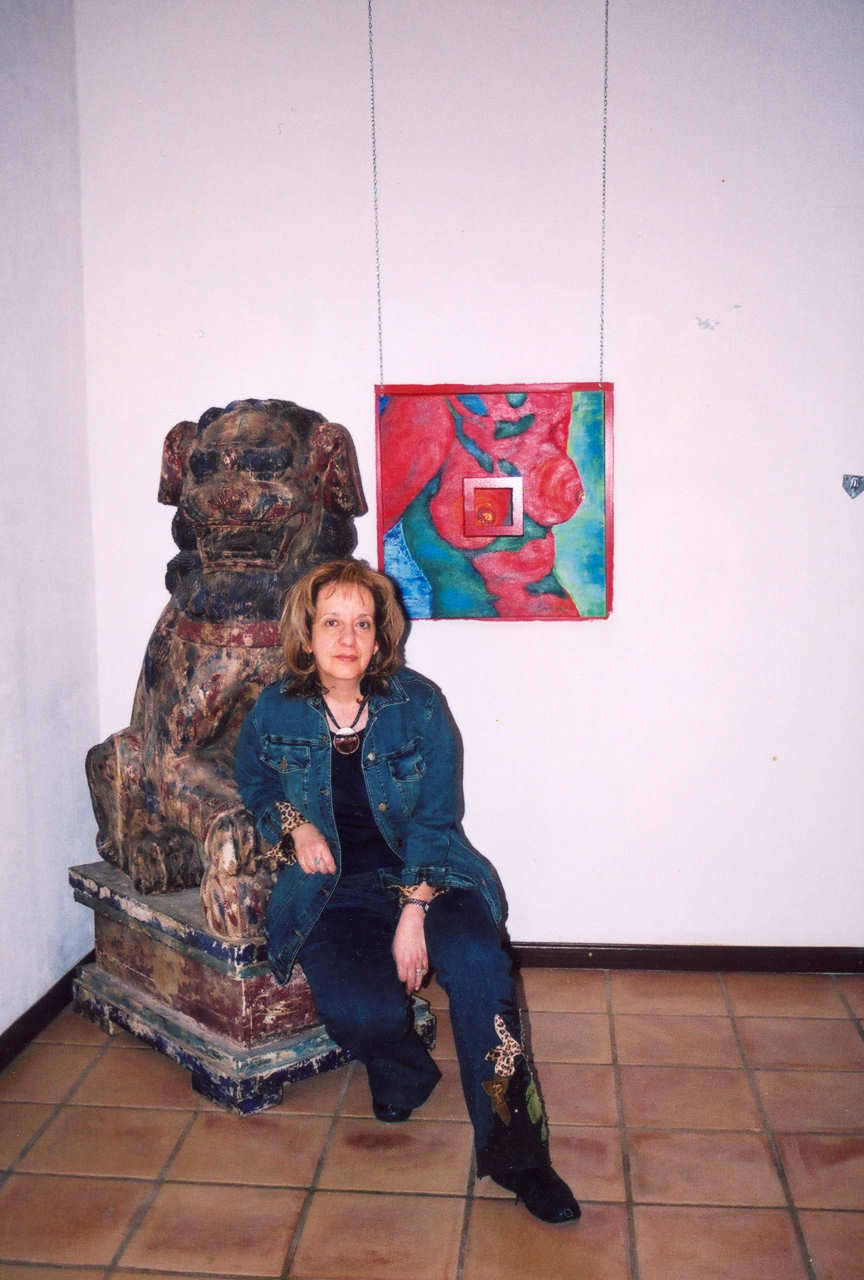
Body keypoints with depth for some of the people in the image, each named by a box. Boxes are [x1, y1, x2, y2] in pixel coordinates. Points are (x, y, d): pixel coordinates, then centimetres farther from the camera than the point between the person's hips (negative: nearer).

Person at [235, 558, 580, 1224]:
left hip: (425, 875, 0)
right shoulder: (274, 712, 0)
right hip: (332, 892, 1)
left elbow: (436, 816, -6)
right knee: (359, 1011, -27)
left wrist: (413, 913, -17)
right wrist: (294, 825, -6)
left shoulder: (416, 703, -4)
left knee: (478, 962, -29)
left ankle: (513, 1150, -15)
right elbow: (253, 792, 17)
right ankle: (403, 1073, 12)